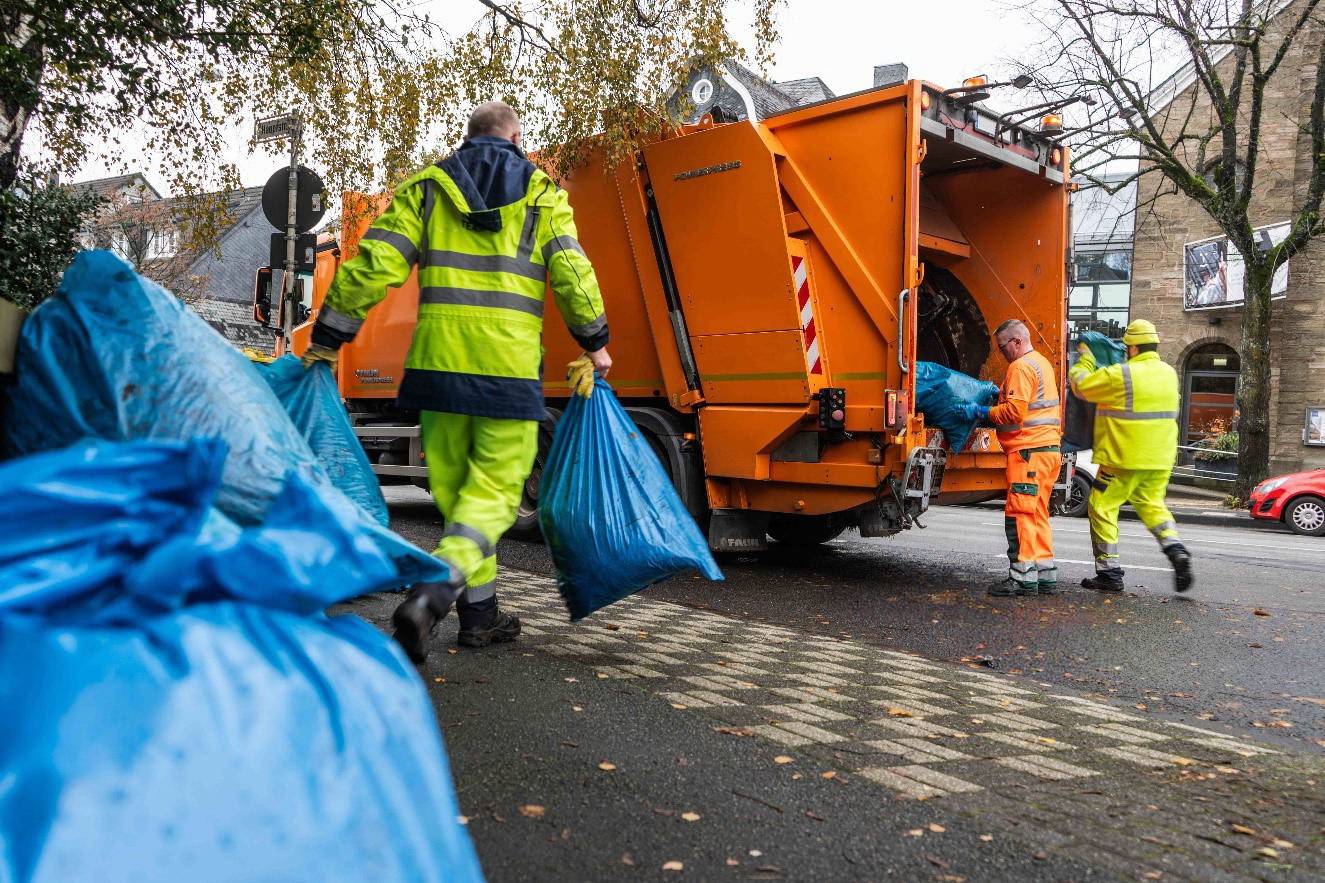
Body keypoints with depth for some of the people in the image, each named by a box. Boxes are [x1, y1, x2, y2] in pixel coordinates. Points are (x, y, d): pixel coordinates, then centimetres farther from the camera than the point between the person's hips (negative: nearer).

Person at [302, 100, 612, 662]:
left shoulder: (427, 187, 13)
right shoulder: (542, 194, 10)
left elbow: (373, 265, 3)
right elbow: (573, 275, 2)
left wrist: (328, 338, 8)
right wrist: (595, 343, 15)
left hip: (440, 358, 2)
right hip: (510, 364, -2)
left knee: (454, 488, 12)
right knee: (493, 493, 2)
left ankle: (480, 615, 19)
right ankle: (430, 597, -18)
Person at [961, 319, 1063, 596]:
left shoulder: (1021, 367, -12)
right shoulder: (1042, 363, 21)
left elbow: (1014, 411, -19)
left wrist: (984, 412, -9)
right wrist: (1000, 394, 17)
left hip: (1029, 451, -10)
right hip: (1049, 449, 10)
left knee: (1019, 513, -8)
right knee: (1038, 514, 14)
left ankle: (1023, 577, -7)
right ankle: (1045, 574, 17)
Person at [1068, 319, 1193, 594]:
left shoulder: (1121, 376, -16)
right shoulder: (1169, 373, 9)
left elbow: (1080, 384, -7)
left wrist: (1085, 359, 13)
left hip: (1125, 457, -7)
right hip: (1161, 457, 7)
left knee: (1102, 508, 4)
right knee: (1151, 504, 23)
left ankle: (1109, 572, 6)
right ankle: (1175, 548, 1)